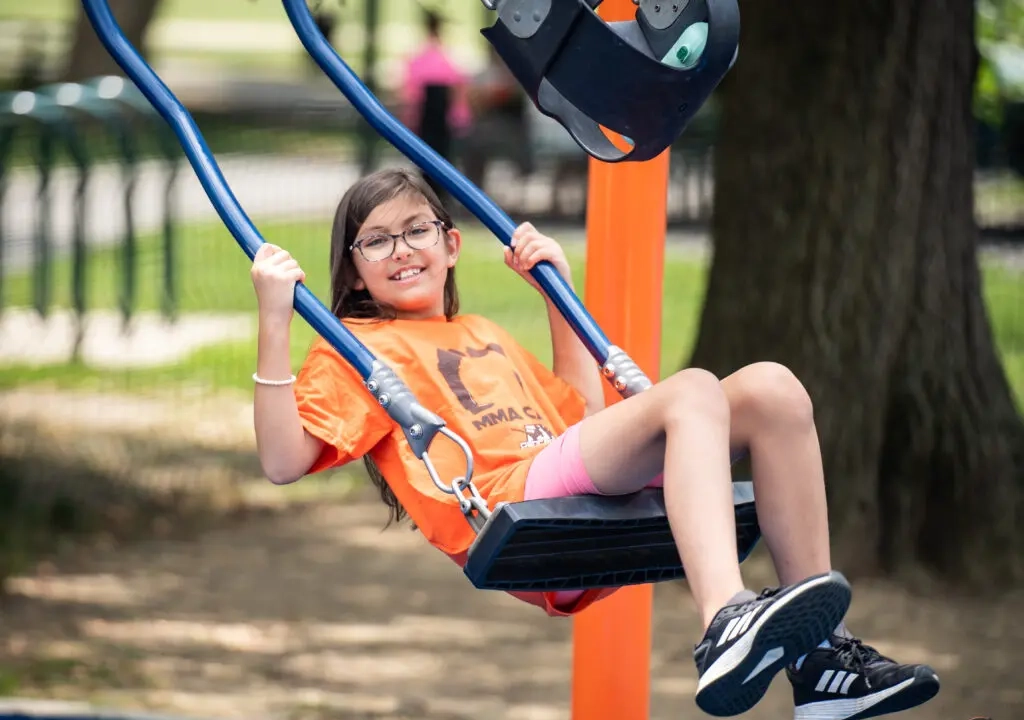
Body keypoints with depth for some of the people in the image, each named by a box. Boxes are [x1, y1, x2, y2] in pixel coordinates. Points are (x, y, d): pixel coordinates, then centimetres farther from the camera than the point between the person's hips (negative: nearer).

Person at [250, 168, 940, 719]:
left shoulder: (487, 337, 38)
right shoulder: (352, 350, 16)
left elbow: (585, 413, 36)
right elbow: (283, 460, 2)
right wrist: (275, 324, -6)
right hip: (506, 503, -7)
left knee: (771, 388, -11)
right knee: (693, 389, -28)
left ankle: (820, 657, -17)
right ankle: (727, 625, -54)